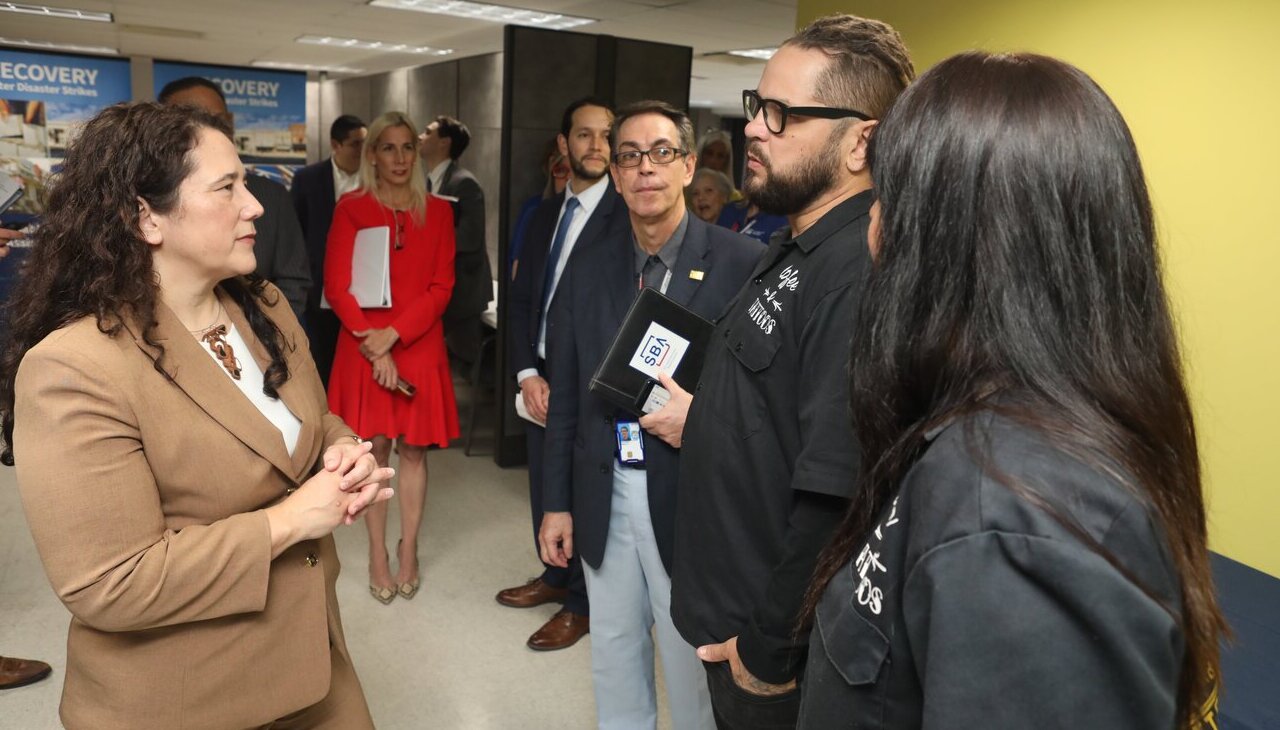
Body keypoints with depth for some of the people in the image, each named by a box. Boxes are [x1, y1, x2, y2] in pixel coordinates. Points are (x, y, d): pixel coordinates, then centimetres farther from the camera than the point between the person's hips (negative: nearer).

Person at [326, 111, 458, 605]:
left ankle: (408, 551, 18)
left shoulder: (437, 212, 6)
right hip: (363, 347, -1)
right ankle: (378, 553, 16)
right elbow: (336, 286, -4)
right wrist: (373, 346, -12)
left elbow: (441, 286, -1)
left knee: (413, 450, 6)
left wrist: (394, 334, -13)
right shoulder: (351, 208, 1)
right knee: (375, 448, 4)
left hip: (419, 345, 1)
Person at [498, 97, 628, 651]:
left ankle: (582, 603, 28)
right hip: (541, 379, 6)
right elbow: (521, 298, 10)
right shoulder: (545, 213, 10)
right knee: (543, 485, 17)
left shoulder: (625, 216, -13)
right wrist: (527, 374, -2)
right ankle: (555, 576, 40)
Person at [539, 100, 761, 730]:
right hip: (604, 496, 5)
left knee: (694, 667, 12)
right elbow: (566, 394, 7)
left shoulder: (740, 263, -10)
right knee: (613, 658, 22)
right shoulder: (588, 267, 4)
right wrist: (556, 501, 7)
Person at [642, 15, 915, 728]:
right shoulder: (793, 247, 5)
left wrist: (769, 650, -20)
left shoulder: (859, 274, -28)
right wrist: (704, 418, 5)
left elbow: (834, 501, -30)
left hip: (779, 648, -9)